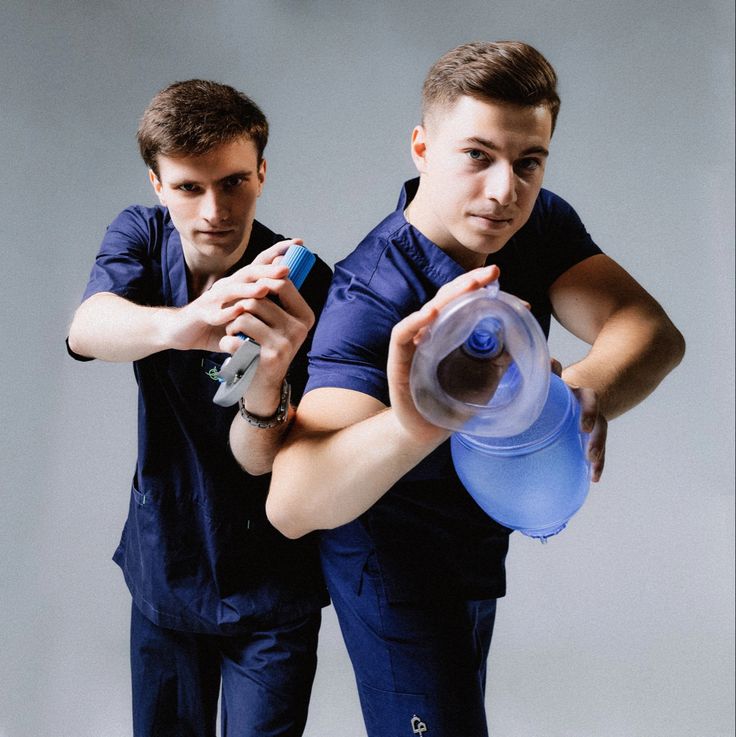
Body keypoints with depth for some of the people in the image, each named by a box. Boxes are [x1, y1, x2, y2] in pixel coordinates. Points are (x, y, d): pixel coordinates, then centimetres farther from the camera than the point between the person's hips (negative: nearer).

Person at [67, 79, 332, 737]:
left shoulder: (304, 289, -21)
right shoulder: (140, 237, -9)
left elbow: (259, 459, -25)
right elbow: (87, 330, -30)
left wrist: (266, 381, -49)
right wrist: (181, 325, -53)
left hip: (269, 590, -3)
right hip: (163, 569, 4)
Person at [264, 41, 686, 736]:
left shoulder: (541, 224, -13)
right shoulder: (370, 298, -35)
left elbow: (650, 328, -27)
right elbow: (290, 505, -47)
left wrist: (583, 392, -51)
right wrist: (410, 429, -68)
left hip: (479, 540, 7)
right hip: (393, 549, -7)